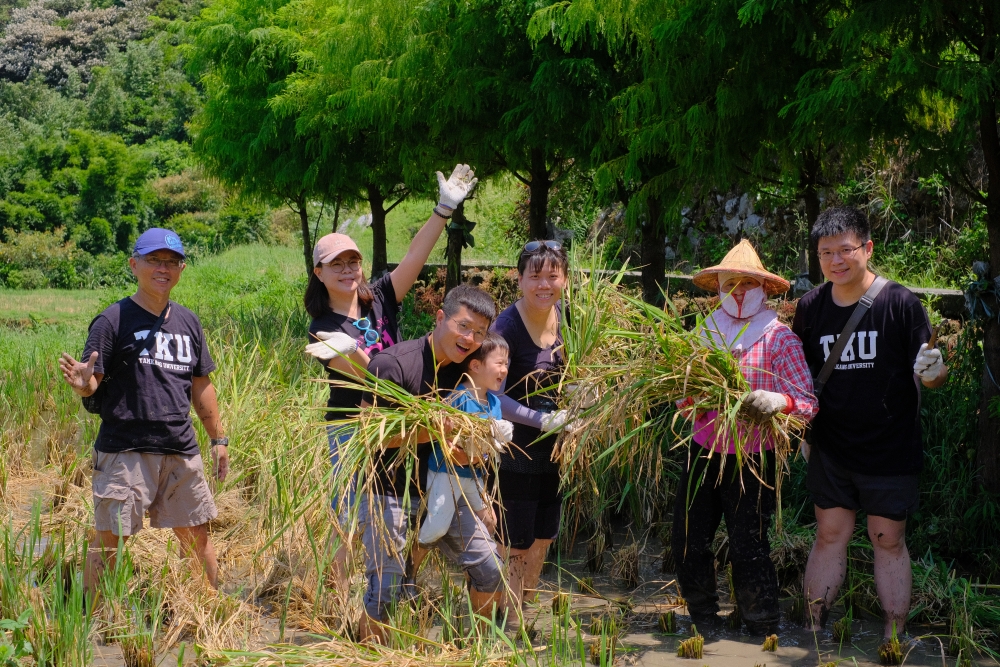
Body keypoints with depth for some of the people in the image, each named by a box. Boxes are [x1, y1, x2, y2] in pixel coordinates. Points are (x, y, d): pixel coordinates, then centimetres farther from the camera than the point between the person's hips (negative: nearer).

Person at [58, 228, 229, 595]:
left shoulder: (188, 322, 12)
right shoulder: (114, 320, -5)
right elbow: (91, 382, -8)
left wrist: (218, 438, 19)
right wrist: (80, 383, -31)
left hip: (182, 450, 5)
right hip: (125, 450, -5)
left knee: (197, 536, 13)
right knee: (110, 539, -2)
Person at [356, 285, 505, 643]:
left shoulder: (466, 370, 1)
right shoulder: (393, 364, -21)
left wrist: (464, 450, -11)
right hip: (387, 492, -6)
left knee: (489, 569, 6)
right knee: (384, 590, -6)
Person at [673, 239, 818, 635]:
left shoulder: (779, 338, -6)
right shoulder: (707, 332, 8)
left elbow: (807, 402, -13)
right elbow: (689, 396, 12)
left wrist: (776, 402, -34)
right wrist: (692, 397, -11)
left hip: (751, 458, -5)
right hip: (704, 452, 5)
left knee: (748, 549, -5)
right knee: (687, 542, 8)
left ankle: (763, 632, 12)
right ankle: (704, 621, 28)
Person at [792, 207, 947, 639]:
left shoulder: (900, 304, -10)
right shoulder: (810, 307, 0)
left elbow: (929, 376, -8)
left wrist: (933, 372, -30)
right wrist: (803, 432, 10)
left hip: (890, 450, -3)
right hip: (831, 450, 3)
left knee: (889, 541, 5)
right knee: (830, 535, 10)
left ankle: (894, 639, 16)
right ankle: (812, 632, 18)